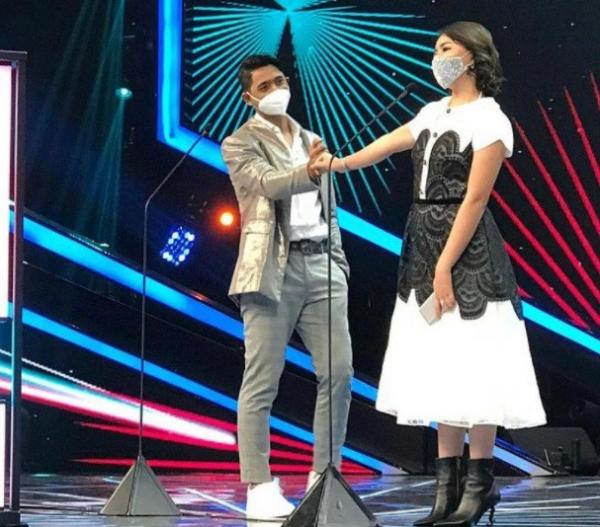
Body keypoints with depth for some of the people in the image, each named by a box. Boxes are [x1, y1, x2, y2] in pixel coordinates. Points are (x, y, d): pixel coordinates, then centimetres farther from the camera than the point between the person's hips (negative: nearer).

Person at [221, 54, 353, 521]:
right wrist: (308, 171, -37)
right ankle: (260, 488, -4)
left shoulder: (310, 139, 21)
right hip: (275, 268, -6)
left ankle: (325, 478, 9)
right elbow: (268, 183, -18)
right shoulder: (241, 144, 1)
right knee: (262, 382, -6)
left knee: (339, 373, 0)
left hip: (321, 263, 6)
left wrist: (338, 259, 13)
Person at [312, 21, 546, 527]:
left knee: (469, 366, -6)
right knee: (438, 366, 7)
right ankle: (449, 483, 10)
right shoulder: (436, 112, 12)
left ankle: (480, 481, 1)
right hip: (423, 242, 8)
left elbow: (474, 200, -15)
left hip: (466, 251, -8)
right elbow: (393, 142, 25)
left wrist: (445, 266, -18)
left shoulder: (489, 120, -10)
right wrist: (340, 164, 22)